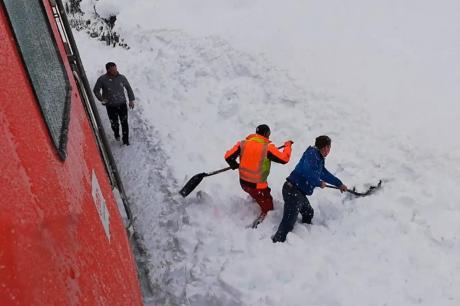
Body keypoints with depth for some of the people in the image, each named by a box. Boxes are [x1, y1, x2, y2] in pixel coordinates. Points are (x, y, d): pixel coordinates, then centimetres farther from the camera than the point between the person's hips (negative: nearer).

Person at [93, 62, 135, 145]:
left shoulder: (121, 78, -8)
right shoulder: (102, 79, -12)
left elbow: (128, 88, 7)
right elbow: (96, 90, 3)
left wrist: (131, 100, 6)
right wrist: (102, 99, -1)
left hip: (122, 104, 1)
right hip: (110, 106, 0)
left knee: (124, 123, 1)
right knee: (114, 123, 12)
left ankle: (126, 140, 16)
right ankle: (116, 134, 44)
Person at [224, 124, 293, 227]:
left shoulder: (243, 143, -5)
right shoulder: (268, 147, -17)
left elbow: (228, 157, -5)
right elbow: (284, 159, -12)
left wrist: (235, 165, 15)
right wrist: (287, 146, 6)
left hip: (243, 182, 6)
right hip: (258, 186, -6)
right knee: (267, 209, 11)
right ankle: (254, 227, 0)